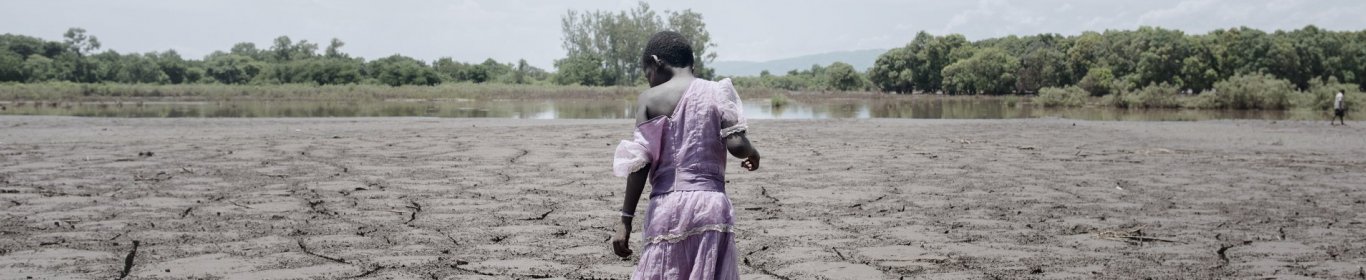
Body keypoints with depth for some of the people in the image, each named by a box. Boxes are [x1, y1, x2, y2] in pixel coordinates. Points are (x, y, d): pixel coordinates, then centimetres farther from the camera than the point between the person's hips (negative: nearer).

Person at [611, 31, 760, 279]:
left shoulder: (649, 98, 3)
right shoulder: (718, 93, 5)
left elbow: (640, 163, -3)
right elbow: (736, 144, -7)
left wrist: (626, 219, 0)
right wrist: (752, 153, 16)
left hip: (667, 206, -1)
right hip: (712, 205, 1)